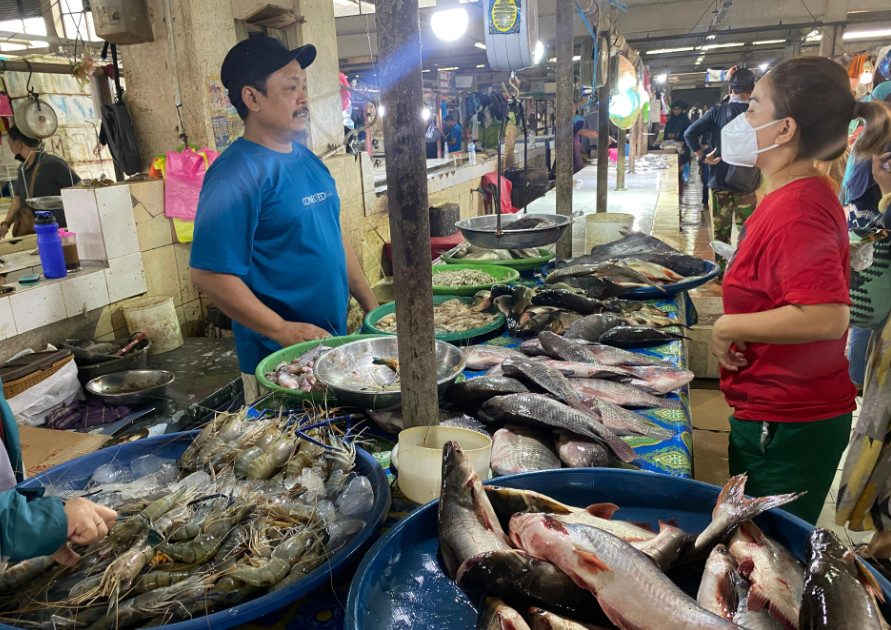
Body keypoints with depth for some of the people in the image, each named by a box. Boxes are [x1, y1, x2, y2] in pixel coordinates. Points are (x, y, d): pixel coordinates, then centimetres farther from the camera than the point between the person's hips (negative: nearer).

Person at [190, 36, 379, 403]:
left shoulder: (308, 160, 8)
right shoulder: (235, 174, -17)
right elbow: (209, 274, -21)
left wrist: (372, 306, 12)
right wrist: (284, 331, -22)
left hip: (334, 342, 8)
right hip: (277, 361, -7)